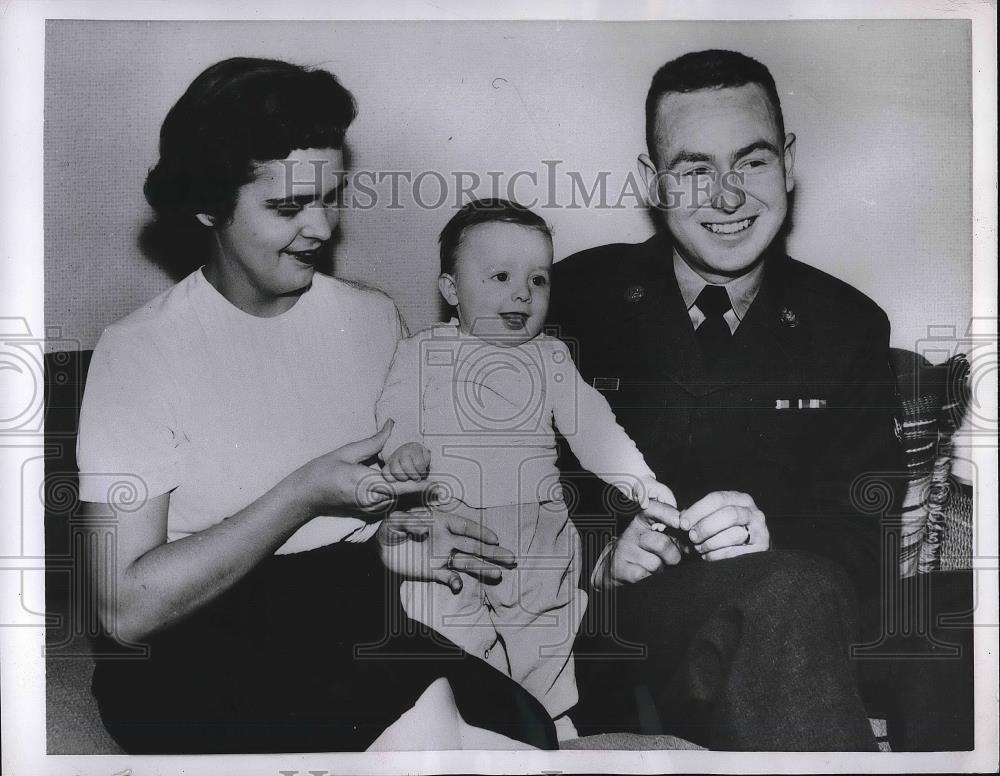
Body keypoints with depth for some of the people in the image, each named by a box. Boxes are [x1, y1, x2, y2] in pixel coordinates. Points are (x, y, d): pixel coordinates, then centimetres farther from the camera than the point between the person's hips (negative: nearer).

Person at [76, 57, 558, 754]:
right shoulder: (139, 350, -4)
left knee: (518, 724, -25)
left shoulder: (374, 318, 9)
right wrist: (305, 496, -16)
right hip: (198, 639, -4)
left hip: (361, 607, 4)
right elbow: (127, 609, -10)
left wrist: (392, 539, -5)